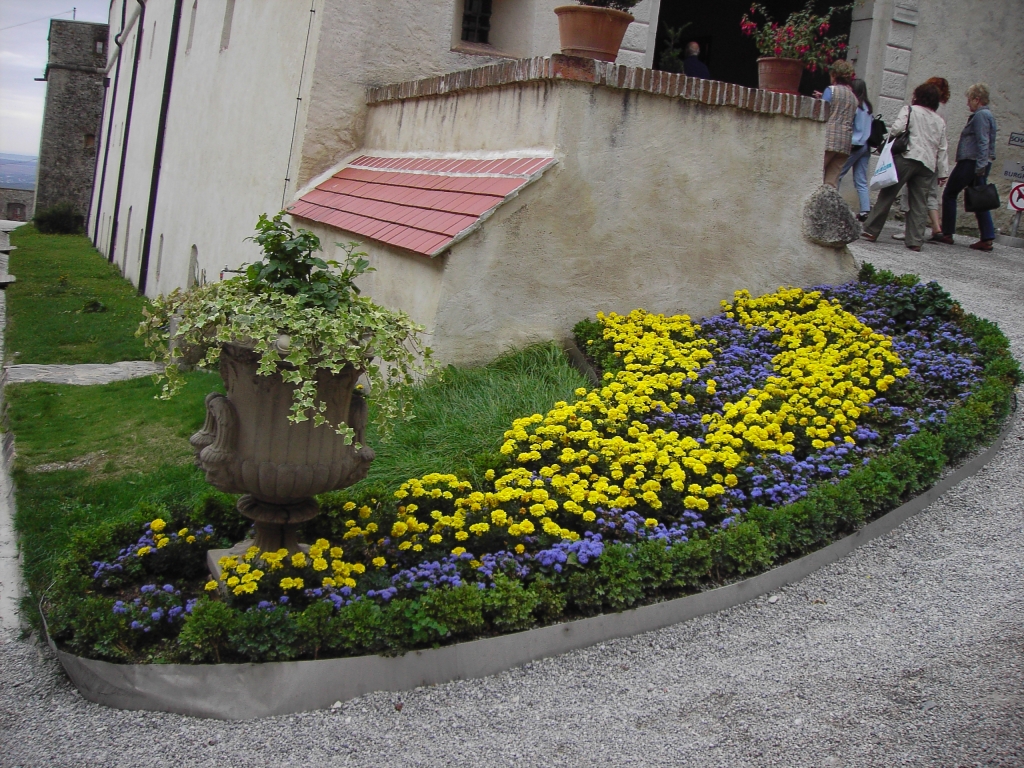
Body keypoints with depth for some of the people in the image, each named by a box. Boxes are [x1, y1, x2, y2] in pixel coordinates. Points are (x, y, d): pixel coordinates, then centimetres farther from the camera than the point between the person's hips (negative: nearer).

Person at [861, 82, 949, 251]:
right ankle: (915, 240, -2)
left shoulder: (910, 110, 7)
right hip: (927, 164, 4)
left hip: (907, 156, -4)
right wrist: (943, 173, 15)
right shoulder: (940, 122, 21)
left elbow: (897, 128, -11)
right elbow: (942, 149, 17)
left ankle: (871, 231, -1)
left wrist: (890, 141, 7)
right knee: (919, 204, 3)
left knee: (887, 195, -1)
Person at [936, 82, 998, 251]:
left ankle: (947, 234, 3)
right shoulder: (987, 115, 20)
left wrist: (980, 167, -24)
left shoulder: (980, 115, -11)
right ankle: (987, 238, 1)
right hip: (980, 165, 9)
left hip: (971, 163, -9)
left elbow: (983, 143, -20)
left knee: (949, 195, 2)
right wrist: (982, 168, 19)